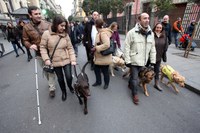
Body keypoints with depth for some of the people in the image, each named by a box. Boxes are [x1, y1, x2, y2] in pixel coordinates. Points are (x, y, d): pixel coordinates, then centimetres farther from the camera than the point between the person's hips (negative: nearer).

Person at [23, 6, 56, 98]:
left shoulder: (47, 24, -6)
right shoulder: (26, 27, -3)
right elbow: (25, 40, 6)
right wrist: (30, 45, -17)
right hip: (39, 54, 2)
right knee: (45, 70, 18)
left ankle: (52, 88, 22)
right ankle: (50, 82, 44)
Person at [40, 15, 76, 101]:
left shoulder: (65, 34, -4)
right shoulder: (46, 34, -10)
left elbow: (70, 48, -4)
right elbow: (43, 47, -3)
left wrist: (73, 59, -11)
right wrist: (46, 59, -13)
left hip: (66, 60, 1)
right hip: (55, 62, 0)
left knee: (69, 77, 1)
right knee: (60, 78, 13)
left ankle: (70, 86, 38)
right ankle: (63, 92, 40)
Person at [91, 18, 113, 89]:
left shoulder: (103, 33, -22)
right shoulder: (100, 32, 8)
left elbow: (107, 45, -32)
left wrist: (96, 48, -27)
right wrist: (95, 47, 9)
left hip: (104, 57, -10)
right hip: (98, 56, 10)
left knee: (105, 71, 8)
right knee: (96, 69, 18)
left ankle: (106, 83, 32)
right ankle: (98, 81, 38)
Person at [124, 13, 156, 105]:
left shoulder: (151, 33, 5)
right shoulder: (132, 32, -12)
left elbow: (152, 48, 10)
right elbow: (127, 47, -13)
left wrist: (153, 60, 7)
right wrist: (127, 60, -15)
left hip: (143, 60, 5)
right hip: (134, 60, -5)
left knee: (134, 75, 20)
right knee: (135, 78, 3)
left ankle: (130, 84, 48)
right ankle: (135, 94, 22)